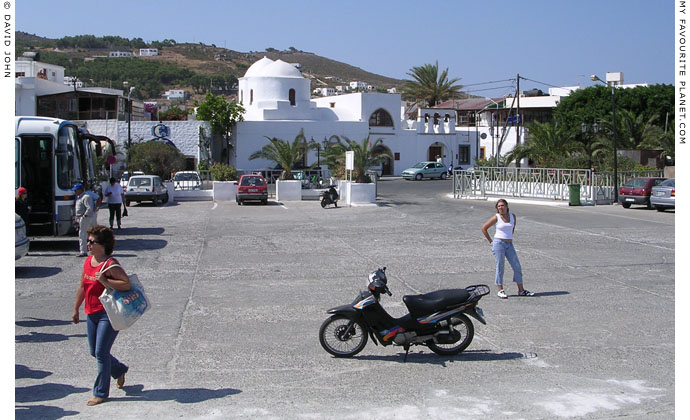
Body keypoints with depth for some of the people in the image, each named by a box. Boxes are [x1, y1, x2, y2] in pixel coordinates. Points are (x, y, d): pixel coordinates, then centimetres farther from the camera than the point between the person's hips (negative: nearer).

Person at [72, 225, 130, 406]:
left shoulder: (110, 264, -15)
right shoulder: (88, 262, 9)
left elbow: (127, 284, -22)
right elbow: (82, 286, 19)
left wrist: (105, 281, -29)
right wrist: (76, 308, 23)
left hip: (108, 313, -8)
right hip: (92, 313, 8)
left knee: (101, 352, -5)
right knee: (94, 352, 15)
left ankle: (101, 393, 6)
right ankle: (119, 370, 41)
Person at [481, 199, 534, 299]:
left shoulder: (513, 216, 6)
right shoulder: (496, 217, -5)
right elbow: (484, 228, 1)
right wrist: (490, 241, 0)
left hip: (509, 245, 4)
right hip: (498, 243, -4)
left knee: (517, 266, 3)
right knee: (500, 267, -2)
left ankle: (521, 290, 12)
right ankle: (500, 291, 5)